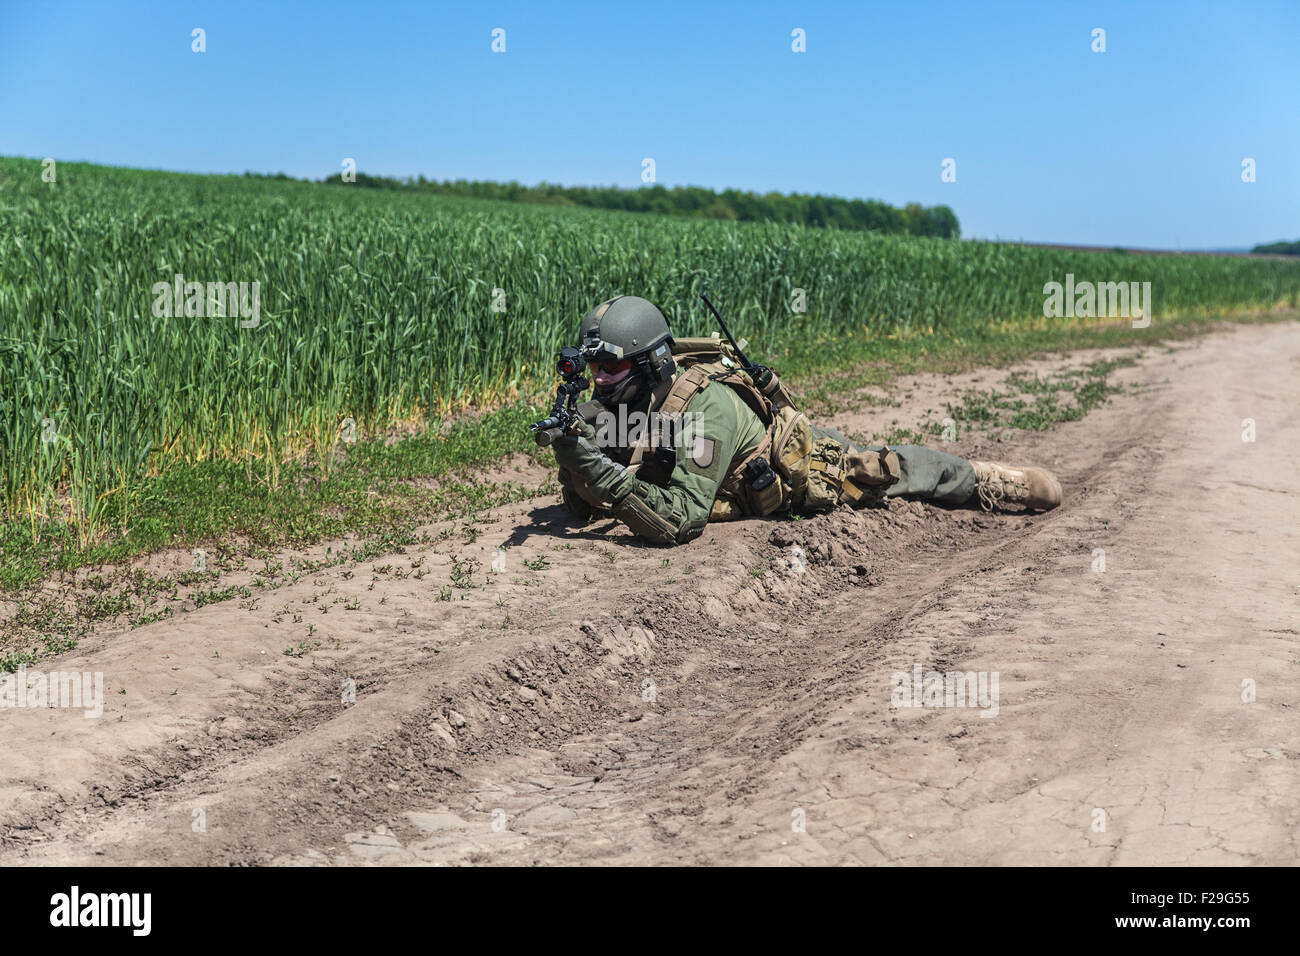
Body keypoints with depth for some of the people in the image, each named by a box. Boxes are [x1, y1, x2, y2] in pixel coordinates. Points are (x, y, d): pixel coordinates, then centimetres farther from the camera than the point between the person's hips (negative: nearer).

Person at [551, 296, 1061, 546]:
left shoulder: (702, 408, -41)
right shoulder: (617, 404, -18)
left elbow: (682, 522, -48)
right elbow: (583, 507, -15)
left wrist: (599, 468, -54)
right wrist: (570, 455, -36)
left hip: (809, 465, -6)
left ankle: (998, 481, 38)